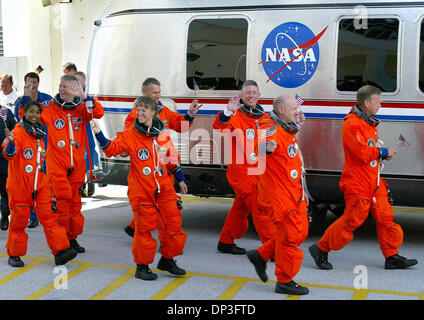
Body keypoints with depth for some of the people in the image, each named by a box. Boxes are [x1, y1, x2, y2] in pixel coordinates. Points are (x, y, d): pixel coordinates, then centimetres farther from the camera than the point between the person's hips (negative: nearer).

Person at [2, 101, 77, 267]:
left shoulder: (39, 132, 10)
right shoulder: (18, 132, -12)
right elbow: (9, 154, -31)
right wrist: (10, 143, -49)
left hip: (40, 184, 6)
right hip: (20, 185, -6)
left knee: (49, 216, 2)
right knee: (19, 220, 5)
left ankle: (60, 251, 2)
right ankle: (14, 254, 20)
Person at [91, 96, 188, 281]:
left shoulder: (163, 132, 7)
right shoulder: (130, 135, -4)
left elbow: (172, 158, 16)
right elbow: (111, 148, -15)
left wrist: (180, 179, 20)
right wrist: (98, 133, -29)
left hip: (164, 189, 4)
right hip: (141, 190, -4)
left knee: (173, 223, 6)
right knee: (144, 228, 0)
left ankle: (167, 260, 26)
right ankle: (142, 267, 15)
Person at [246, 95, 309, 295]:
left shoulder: (288, 131, 15)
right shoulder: (272, 129, -16)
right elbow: (262, 147, -39)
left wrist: (301, 190, 26)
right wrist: (266, 147, -61)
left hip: (293, 192, 10)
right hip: (278, 194, -10)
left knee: (300, 231, 14)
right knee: (290, 234, -5)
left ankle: (261, 255, 27)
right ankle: (284, 282, 9)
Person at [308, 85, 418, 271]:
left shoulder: (369, 123, 16)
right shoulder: (352, 124, -17)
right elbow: (363, 153, -24)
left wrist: (383, 154, 6)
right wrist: (384, 152, -12)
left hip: (374, 182, 10)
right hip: (357, 183, -10)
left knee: (385, 217, 9)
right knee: (352, 220, -5)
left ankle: (392, 257, 17)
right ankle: (320, 250, 9)